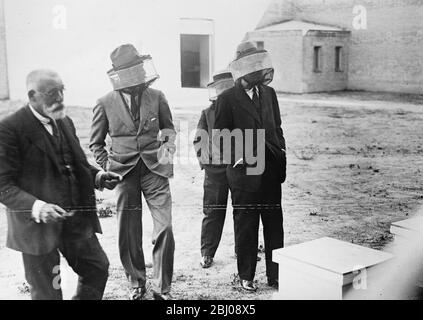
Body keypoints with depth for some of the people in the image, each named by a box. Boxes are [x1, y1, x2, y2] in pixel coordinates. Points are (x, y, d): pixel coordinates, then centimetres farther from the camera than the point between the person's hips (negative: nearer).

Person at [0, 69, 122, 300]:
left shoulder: (65, 122, 9)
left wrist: (97, 177, 0)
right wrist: (36, 207, -30)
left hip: (75, 219, 6)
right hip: (37, 224, -6)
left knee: (98, 268, 12)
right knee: (47, 292, 9)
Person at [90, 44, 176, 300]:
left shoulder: (156, 97, 2)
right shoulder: (106, 104, 0)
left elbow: (168, 127, 19)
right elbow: (96, 143, 11)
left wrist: (168, 142, 0)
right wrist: (107, 169, 1)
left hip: (154, 170, 0)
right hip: (124, 173, 0)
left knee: (164, 229, -7)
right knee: (129, 235, 6)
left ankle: (162, 287, 9)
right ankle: (137, 284, 27)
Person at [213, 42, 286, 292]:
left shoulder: (269, 94, 11)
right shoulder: (227, 99, -5)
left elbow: (277, 129, 16)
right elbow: (220, 137, -3)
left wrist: (282, 161, 7)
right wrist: (238, 157, -12)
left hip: (271, 169, 5)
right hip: (244, 171, -4)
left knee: (274, 224, 8)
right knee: (246, 225, 5)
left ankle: (275, 275, 19)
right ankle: (246, 276, 19)